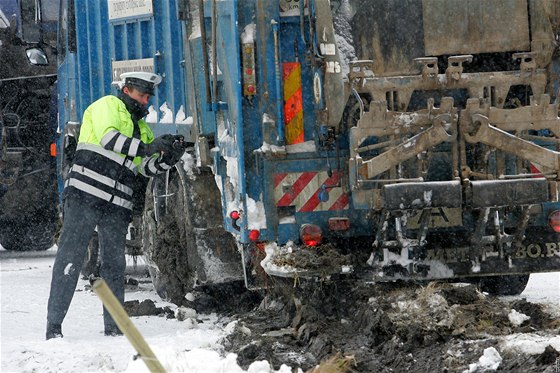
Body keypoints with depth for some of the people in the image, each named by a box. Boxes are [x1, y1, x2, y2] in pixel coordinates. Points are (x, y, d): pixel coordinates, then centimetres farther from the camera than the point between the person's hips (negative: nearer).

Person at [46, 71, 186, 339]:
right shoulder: (107, 106, 4)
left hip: (118, 206, 7)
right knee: (70, 257, -9)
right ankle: (54, 325, -11)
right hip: (85, 196, -7)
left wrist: (169, 158, -2)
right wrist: (146, 147, -18)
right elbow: (107, 136, -15)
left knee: (114, 264, 5)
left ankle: (113, 327, 9)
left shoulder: (141, 127, 26)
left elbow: (147, 167, 17)